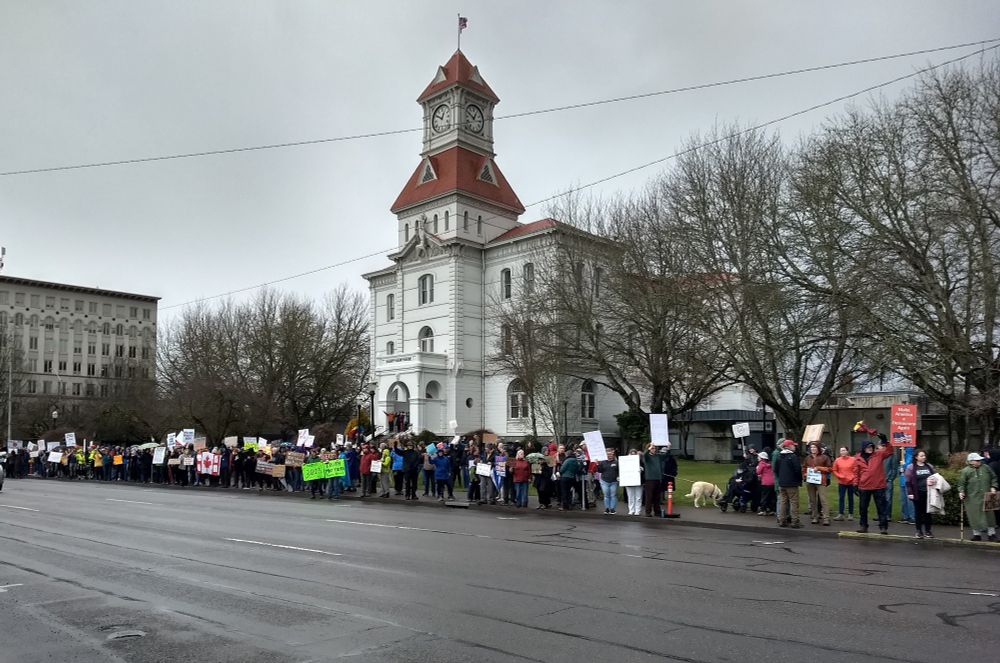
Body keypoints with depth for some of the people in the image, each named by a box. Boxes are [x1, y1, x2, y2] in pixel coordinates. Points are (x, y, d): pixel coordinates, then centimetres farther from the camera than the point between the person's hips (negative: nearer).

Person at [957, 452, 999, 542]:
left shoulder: (986, 468, 7)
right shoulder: (965, 471, -2)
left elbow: (993, 478, 16)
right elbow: (961, 484, 0)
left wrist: (993, 487, 3)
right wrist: (961, 492, -14)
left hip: (986, 497, 2)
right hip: (972, 498, -2)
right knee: (975, 517, 3)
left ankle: (991, 534, 19)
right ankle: (977, 534, 15)